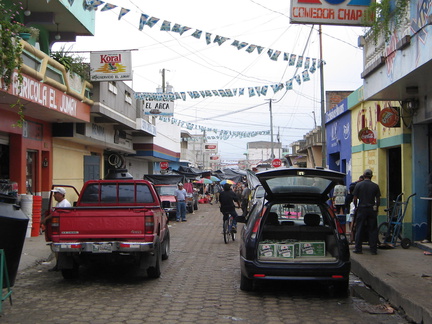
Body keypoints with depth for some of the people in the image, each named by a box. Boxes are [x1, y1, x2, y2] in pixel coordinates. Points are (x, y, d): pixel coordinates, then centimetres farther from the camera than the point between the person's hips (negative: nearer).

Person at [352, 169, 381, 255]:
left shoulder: (358, 185, -2)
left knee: (359, 230, 5)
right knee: (373, 230, 6)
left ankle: (358, 249, 6)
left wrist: (356, 207, 13)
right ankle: (373, 249, 6)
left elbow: (355, 199, -2)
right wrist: (376, 209, 15)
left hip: (361, 209, -1)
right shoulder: (375, 186, 1)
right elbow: (378, 199, 3)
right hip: (372, 210, 1)